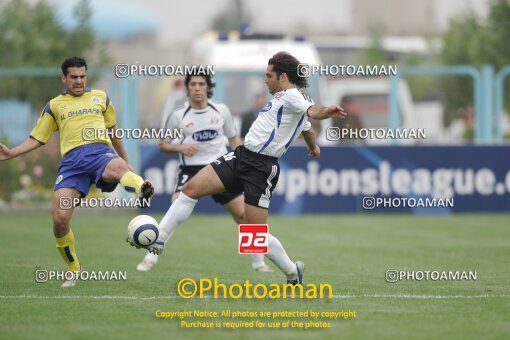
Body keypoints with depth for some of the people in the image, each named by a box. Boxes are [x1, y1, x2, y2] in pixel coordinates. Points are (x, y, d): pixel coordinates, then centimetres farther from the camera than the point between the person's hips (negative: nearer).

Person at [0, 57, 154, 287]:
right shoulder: (54, 106, 22)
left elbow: (112, 130, 34)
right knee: (59, 217, -16)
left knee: (117, 167, -41)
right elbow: (37, 139, 23)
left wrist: (126, 161, 38)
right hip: (72, 160, 1)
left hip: (100, 151, -1)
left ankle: (141, 190, -76)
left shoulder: (100, 97, 24)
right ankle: (73, 268, 7)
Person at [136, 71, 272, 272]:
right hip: (191, 170, -2)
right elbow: (163, 144, 7)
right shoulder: (178, 116, -2)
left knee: (243, 214, -2)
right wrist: (179, 147, -13)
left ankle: (258, 262, 13)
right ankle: (151, 258, -11)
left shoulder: (221, 111, 3)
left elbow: (233, 139, 15)